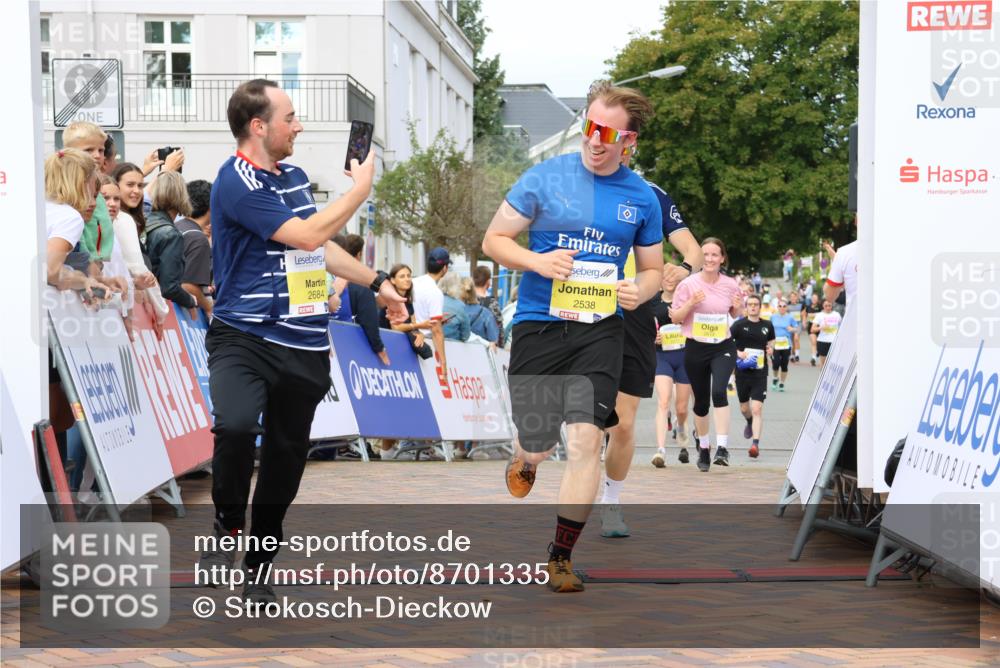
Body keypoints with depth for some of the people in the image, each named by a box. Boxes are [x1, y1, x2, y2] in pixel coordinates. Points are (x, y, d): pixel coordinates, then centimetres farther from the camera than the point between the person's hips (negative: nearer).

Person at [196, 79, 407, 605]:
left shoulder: (294, 176, 14)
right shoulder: (237, 181, -13)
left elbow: (321, 247, 28)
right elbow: (308, 236, -18)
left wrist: (376, 283, 28)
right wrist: (361, 188, -6)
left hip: (304, 345, 7)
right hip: (244, 337, -7)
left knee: (285, 461, 9)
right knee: (236, 425, -33)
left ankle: (258, 573, 24)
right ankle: (227, 524, -6)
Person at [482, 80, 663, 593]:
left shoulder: (642, 198, 5)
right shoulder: (545, 178, -2)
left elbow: (653, 269, 16)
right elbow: (493, 240, 3)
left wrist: (640, 290, -7)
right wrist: (537, 261, -16)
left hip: (599, 329, 1)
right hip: (538, 325, -1)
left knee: (586, 440, -13)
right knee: (538, 447, 5)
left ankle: (561, 557, 3)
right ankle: (525, 457, 47)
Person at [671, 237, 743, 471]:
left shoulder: (730, 285, 1)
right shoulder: (688, 284, -5)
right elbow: (675, 318, -1)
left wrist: (739, 307, -5)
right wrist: (691, 303, -17)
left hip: (723, 348, 0)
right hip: (695, 348, 0)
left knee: (719, 391, -23)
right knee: (701, 401, 9)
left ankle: (722, 447, -23)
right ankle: (703, 446, 32)